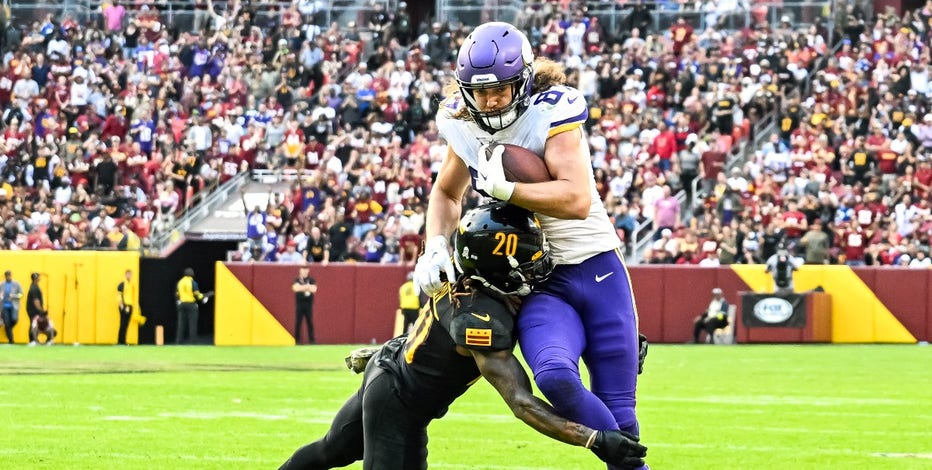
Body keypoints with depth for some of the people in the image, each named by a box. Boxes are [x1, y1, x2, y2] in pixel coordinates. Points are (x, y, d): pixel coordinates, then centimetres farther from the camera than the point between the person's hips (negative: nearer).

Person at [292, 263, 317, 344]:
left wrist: (302, 287, -15)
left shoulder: (311, 280, 8)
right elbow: (296, 288, -15)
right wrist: (307, 287, -16)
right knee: (298, 322, -2)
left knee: (310, 322, 0)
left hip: (309, 304, 1)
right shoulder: (297, 280, 5)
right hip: (299, 304, -1)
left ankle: (311, 340, 4)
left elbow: (314, 289, -8)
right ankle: (297, 340, 2)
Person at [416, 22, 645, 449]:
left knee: (618, 410, -1)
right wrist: (436, 247, 4)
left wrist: (504, 188, -26)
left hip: (596, 269, -3)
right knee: (554, 377, -27)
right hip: (538, 284, 3)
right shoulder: (464, 127, 3)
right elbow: (447, 194, 22)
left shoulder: (550, 113, -14)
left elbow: (577, 201, -24)